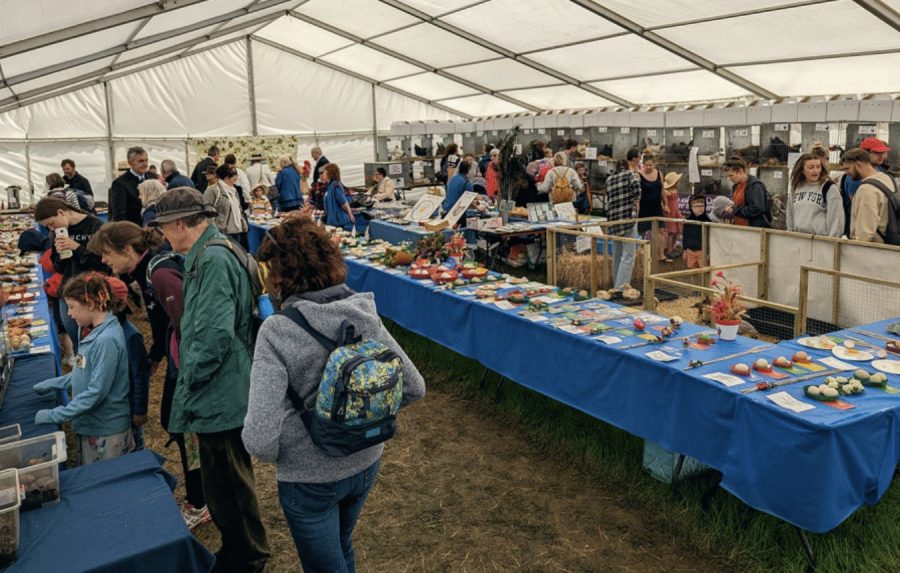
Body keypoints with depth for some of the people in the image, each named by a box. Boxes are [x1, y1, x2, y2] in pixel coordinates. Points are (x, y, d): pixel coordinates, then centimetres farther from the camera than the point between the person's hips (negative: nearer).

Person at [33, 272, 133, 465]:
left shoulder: (107, 340, -25)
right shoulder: (98, 333, 5)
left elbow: (96, 392, -25)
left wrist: (54, 415, -19)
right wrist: (51, 384, 17)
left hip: (106, 432, -9)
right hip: (91, 425, 9)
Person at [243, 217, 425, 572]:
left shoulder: (277, 332, -24)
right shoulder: (366, 315, -11)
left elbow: (260, 440, -28)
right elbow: (413, 388, -4)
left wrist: (274, 454, -6)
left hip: (310, 479, -5)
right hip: (366, 465, 5)